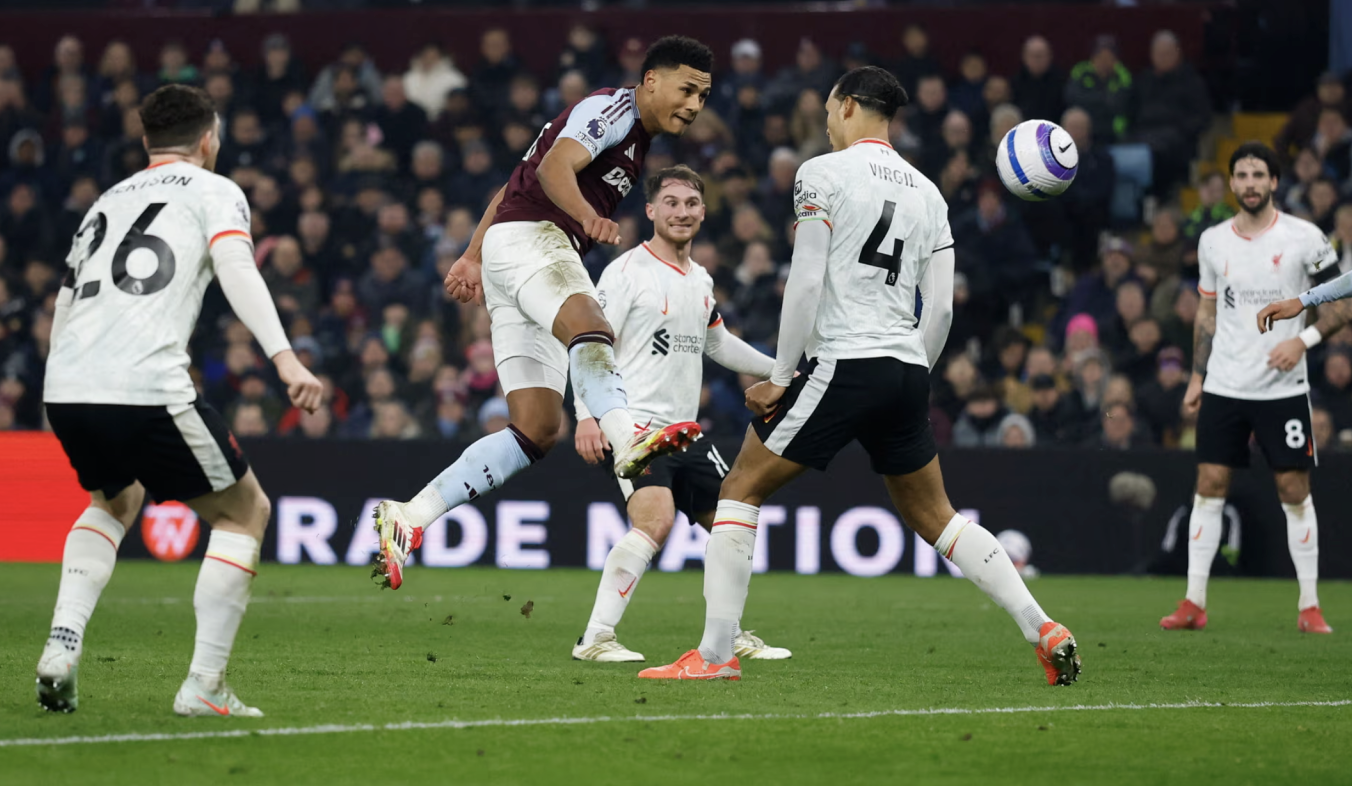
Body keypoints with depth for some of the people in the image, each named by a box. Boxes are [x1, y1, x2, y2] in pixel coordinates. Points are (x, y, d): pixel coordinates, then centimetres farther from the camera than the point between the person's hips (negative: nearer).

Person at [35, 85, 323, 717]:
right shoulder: (214, 192, 13)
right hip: (147, 389, -6)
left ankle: (63, 644, 13)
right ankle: (204, 686, 3)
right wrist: (284, 357, -19)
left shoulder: (107, 200, 29)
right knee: (245, 512, 13)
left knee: (115, 500, 34)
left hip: (65, 388, 6)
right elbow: (236, 267, -8)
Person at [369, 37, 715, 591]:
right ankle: (628, 440, -68)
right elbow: (555, 166, -23)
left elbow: (518, 183, 31)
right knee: (590, 330, -39)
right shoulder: (613, 109, -3)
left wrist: (473, 256, 34)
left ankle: (409, 517, 1)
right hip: (528, 235, -10)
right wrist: (587, 215, -41)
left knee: (537, 430, 1)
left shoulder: (636, 139, 26)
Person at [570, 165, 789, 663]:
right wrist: (587, 415, -23)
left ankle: (731, 637, 26)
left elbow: (718, 343, 34)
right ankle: (595, 639, -26)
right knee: (655, 520, -27)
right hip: (635, 423, -8)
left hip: (685, 432, 8)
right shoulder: (628, 271, -7)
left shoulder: (701, 280, 16)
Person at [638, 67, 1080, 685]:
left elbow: (805, 282, -10)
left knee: (741, 490, 3)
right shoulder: (926, 192, 15)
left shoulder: (823, 173, -3)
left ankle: (715, 653, -5)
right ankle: (1044, 630, 7)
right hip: (907, 373, 6)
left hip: (844, 365, -6)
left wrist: (781, 376, -4)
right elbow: (940, 306, 12)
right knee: (935, 518, 17)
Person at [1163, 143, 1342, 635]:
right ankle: (1194, 603, 4)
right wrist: (1196, 378, 12)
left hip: (1283, 387, -3)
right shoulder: (1213, 241, 7)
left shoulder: (1304, 238, -5)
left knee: (1294, 490, -1)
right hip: (1224, 386, 3)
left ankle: (1309, 607, 5)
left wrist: (1303, 340, -16)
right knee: (1209, 485, 0)